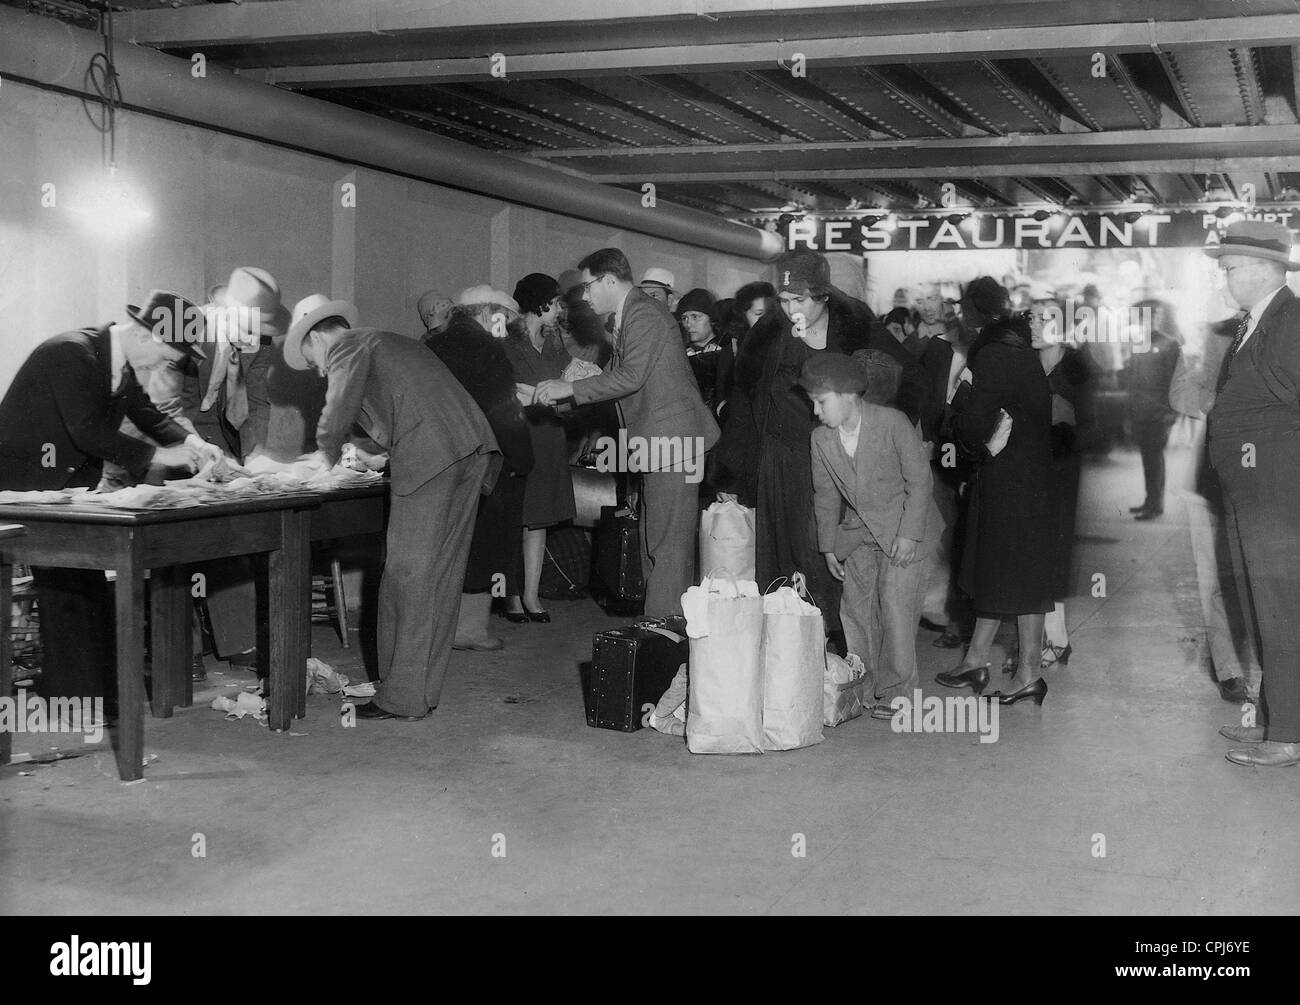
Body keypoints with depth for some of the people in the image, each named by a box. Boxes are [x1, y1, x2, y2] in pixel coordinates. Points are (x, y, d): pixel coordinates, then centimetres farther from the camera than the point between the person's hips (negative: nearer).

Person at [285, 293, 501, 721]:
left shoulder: (348, 348, 5)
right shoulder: (388, 342, 32)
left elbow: (338, 411, -7)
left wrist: (328, 457, 10)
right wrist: (385, 457, 30)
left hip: (431, 457, -9)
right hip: (472, 450, 9)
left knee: (408, 576, -4)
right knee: (442, 572, 11)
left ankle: (403, 698, 0)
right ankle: (424, 689, 18)